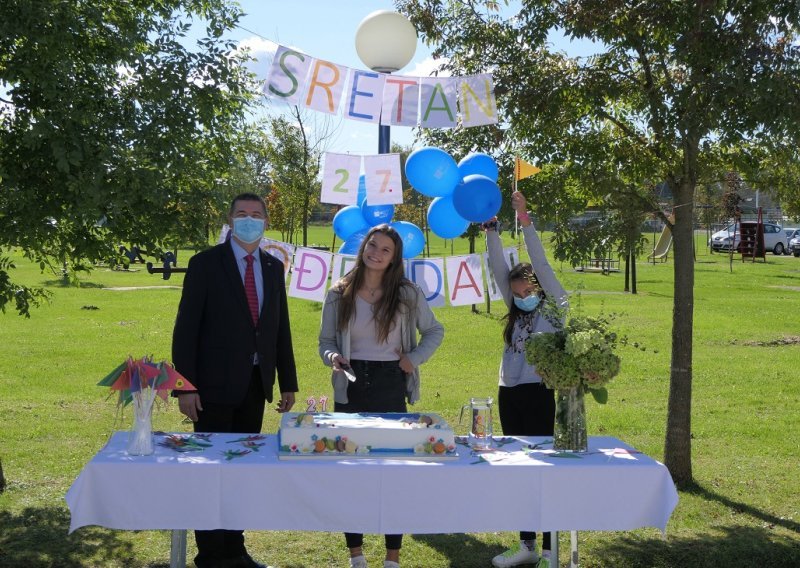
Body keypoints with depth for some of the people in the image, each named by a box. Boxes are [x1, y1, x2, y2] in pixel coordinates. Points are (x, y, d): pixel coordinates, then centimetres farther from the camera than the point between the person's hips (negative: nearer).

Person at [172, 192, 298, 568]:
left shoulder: (273, 267, 10)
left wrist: (288, 383, 10)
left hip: (255, 385, 5)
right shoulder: (206, 264, -5)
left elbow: (280, 328, 13)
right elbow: (186, 327, -8)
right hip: (216, 384, -5)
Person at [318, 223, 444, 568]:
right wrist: (332, 357, -12)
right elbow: (325, 341, 9)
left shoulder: (407, 294, 2)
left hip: (390, 386, -1)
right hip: (350, 387, 1)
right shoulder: (339, 294, 3)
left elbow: (434, 331, 12)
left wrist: (414, 359, -2)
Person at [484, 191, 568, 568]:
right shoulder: (517, 311, 13)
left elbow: (541, 265, -11)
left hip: (540, 395, -7)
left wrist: (525, 221, -15)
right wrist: (490, 229, -6)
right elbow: (499, 269, 5)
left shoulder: (555, 308, -2)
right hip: (509, 395, 7)